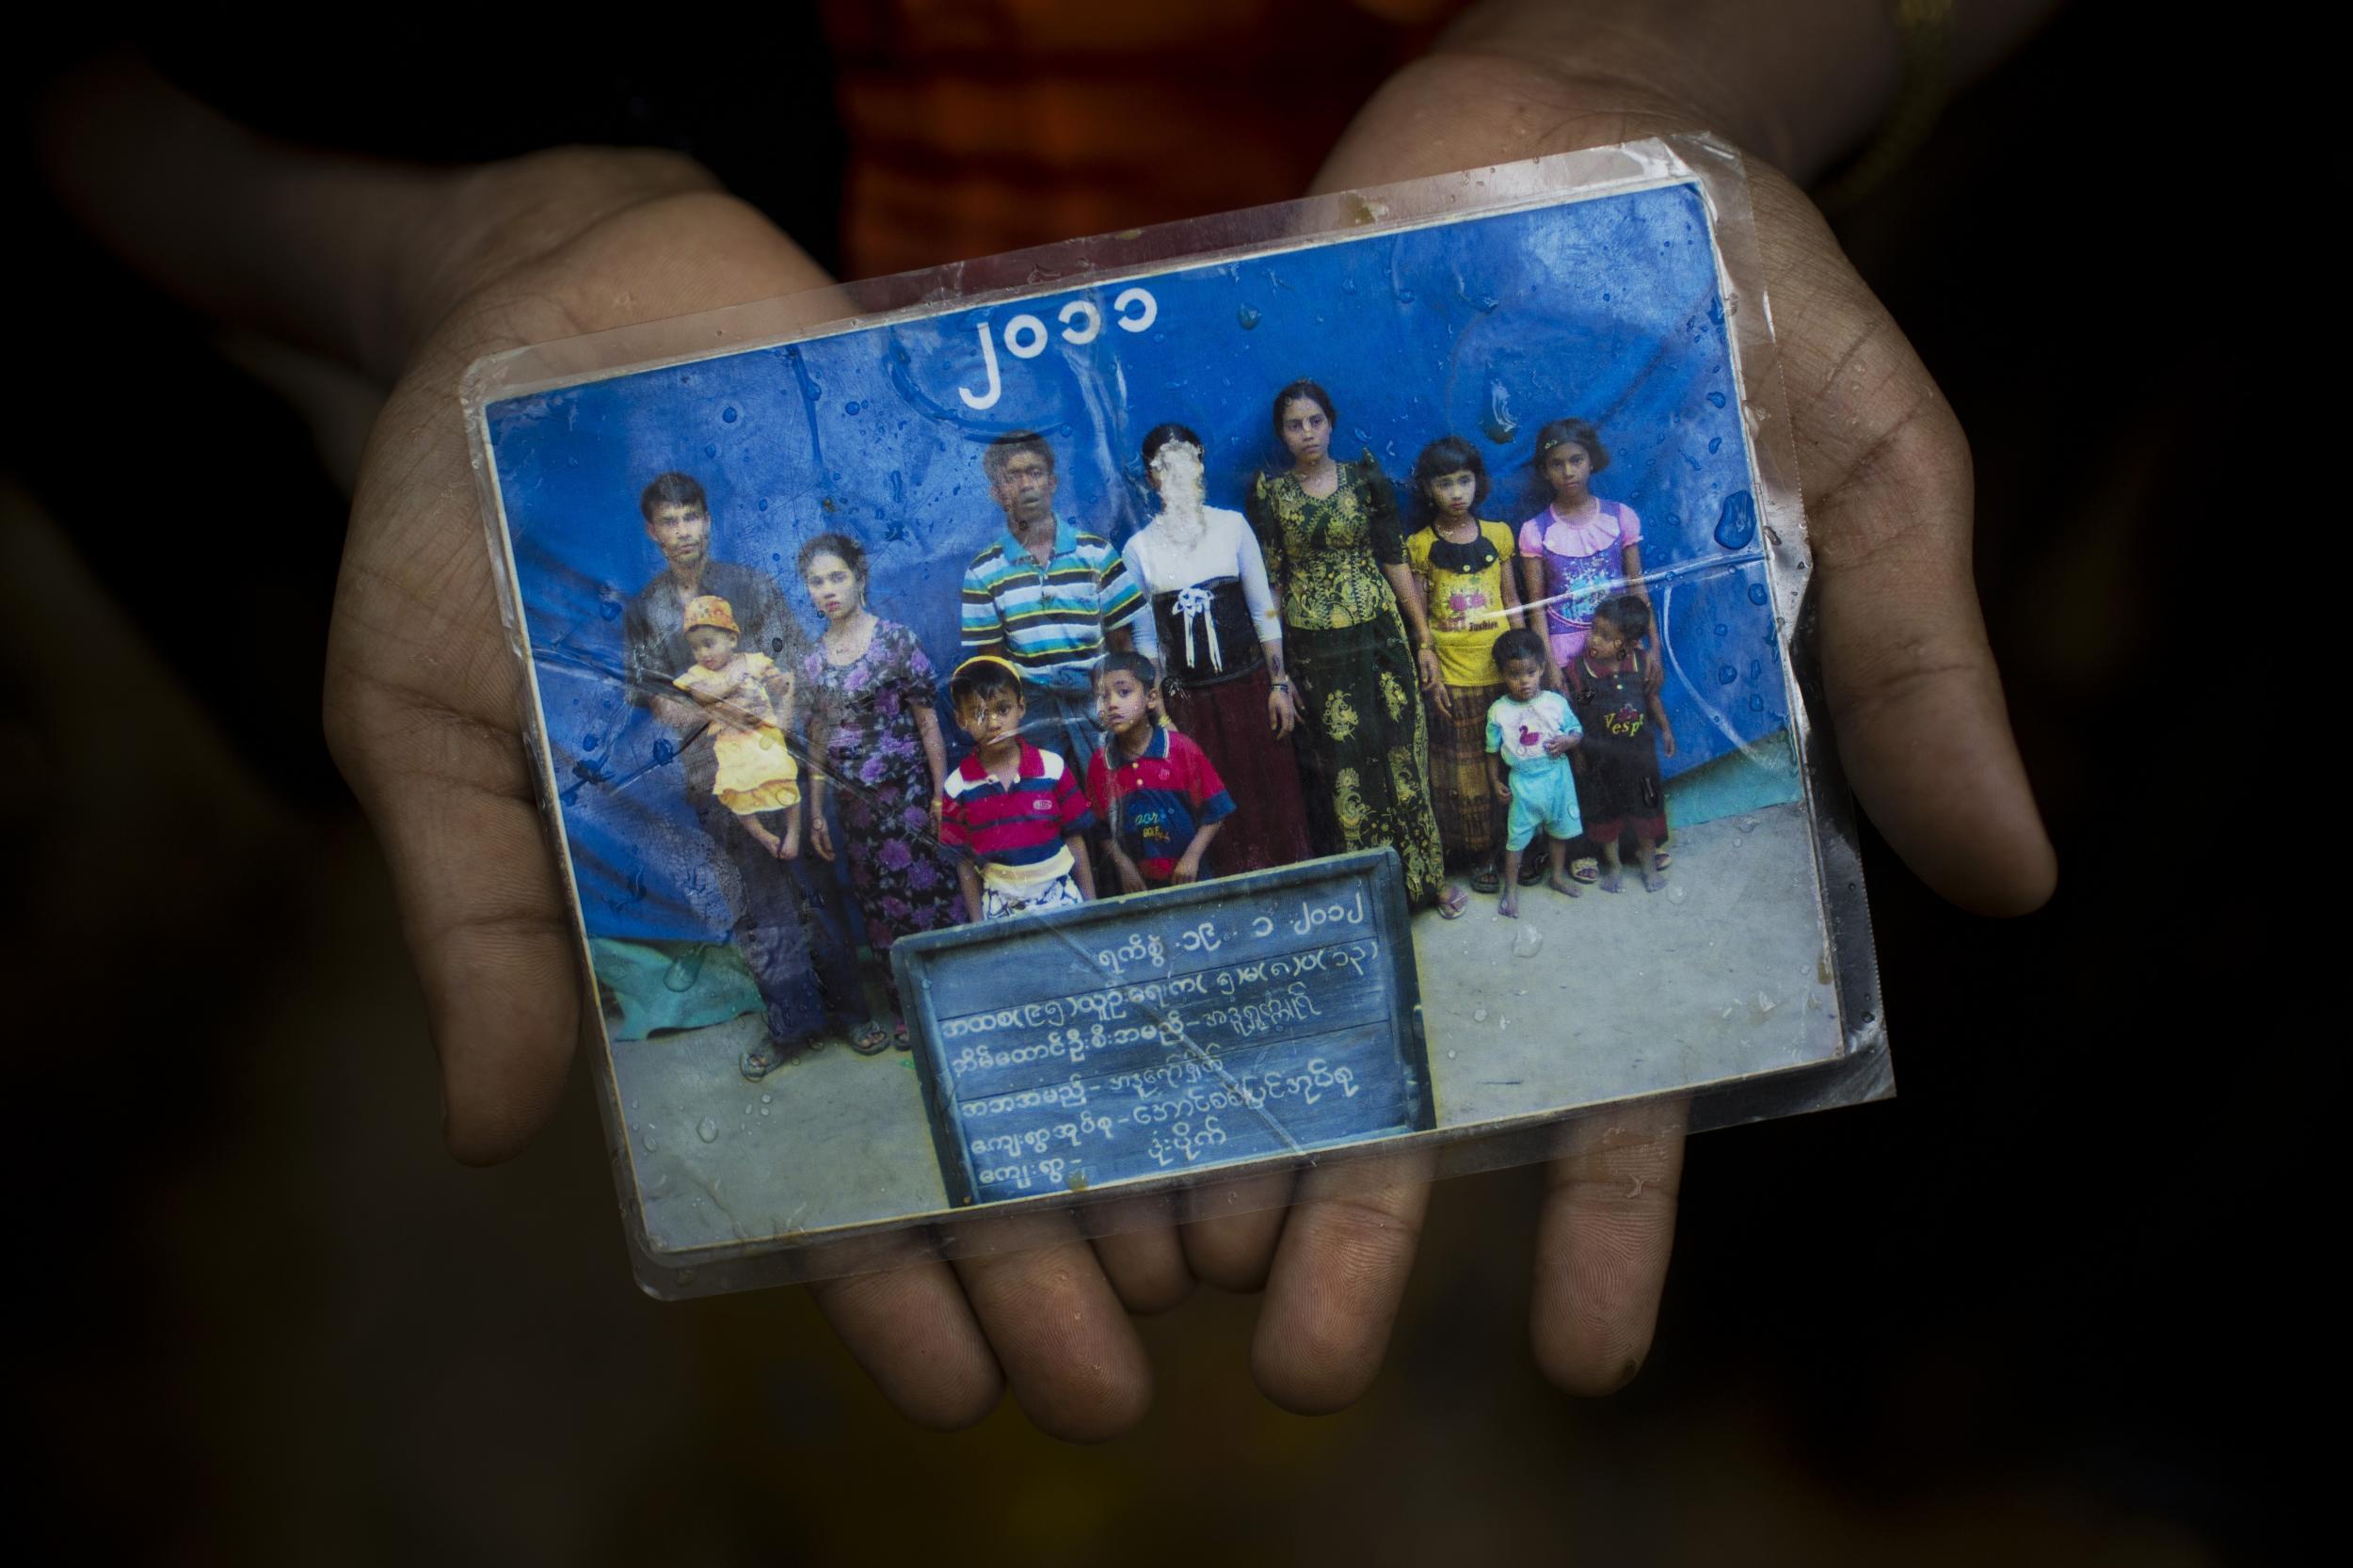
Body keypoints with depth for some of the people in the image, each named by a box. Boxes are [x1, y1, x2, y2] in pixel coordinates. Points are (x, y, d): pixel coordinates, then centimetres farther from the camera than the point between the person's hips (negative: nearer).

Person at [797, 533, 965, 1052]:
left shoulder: (894, 640, -7)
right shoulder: (813, 661, 6)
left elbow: (928, 721, -7)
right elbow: (817, 742, 11)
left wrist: (940, 793, -11)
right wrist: (816, 815, 10)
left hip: (906, 795, -5)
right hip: (854, 805, 5)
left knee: (928, 896, -4)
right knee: (879, 911, 10)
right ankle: (908, 1014, 21)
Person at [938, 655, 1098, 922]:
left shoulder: (1052, 768, -6)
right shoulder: (958, 787, -6)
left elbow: (1074, 840, 0)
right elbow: (965, 861, 1)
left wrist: (1091, 905, 0)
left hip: (1060, 896, 0)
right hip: (1000, 907, 0)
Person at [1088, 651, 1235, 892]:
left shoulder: (1181, 749, -7)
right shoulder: (1099, 764, -1)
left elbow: (1214, 812, -5)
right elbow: (1102, 829, 5)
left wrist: (1191, 857, -12)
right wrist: (1124, 865, -7)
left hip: (1188, 874, -1)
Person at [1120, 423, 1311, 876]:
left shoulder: (1232, 526, 1)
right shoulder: (1139, 548, 0)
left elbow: (1264, 611, 3)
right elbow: (1145, 638, 4)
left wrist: (1279, 684, -1)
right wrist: (1158, 710, 2)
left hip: (1248, 686, 0)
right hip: (1187, 698, 0)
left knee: (1272, 798, 3)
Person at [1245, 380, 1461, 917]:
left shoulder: (1365, 479, 2)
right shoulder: (1269, 492, 0)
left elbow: (1396, 562, 4)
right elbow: (1269, 582, 0)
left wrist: (1424, 640, 2)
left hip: (1379, 637, 1)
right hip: (1314, 650, -1)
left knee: (1400, 758, 4)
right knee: (1342, 767, 4)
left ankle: (1428, 877, 16)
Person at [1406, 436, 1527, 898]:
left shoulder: (1499, 534, 4)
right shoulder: (1420, 545, -2)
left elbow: (1513, 602, 9)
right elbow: (1418, 617, -1)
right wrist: (1431, 677, -5)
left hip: (1503, 669, 2)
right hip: (1453, 677, -1)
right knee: (1466, 770, 4)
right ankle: (1480, 855, 15)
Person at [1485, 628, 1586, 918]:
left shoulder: (1556, 702, -8)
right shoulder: (1499, 711, -11)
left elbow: (1577, 731, 2)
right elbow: (1493, 750, -1)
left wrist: (1568, 741, -19)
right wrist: (1495, 782, -1)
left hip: (1557, 777, 2)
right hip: (1523, 783, -2)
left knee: (1560, 829, 19)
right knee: (1516, 837, 4)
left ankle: (1558, 875, 41)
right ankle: (1511, 889, 17)